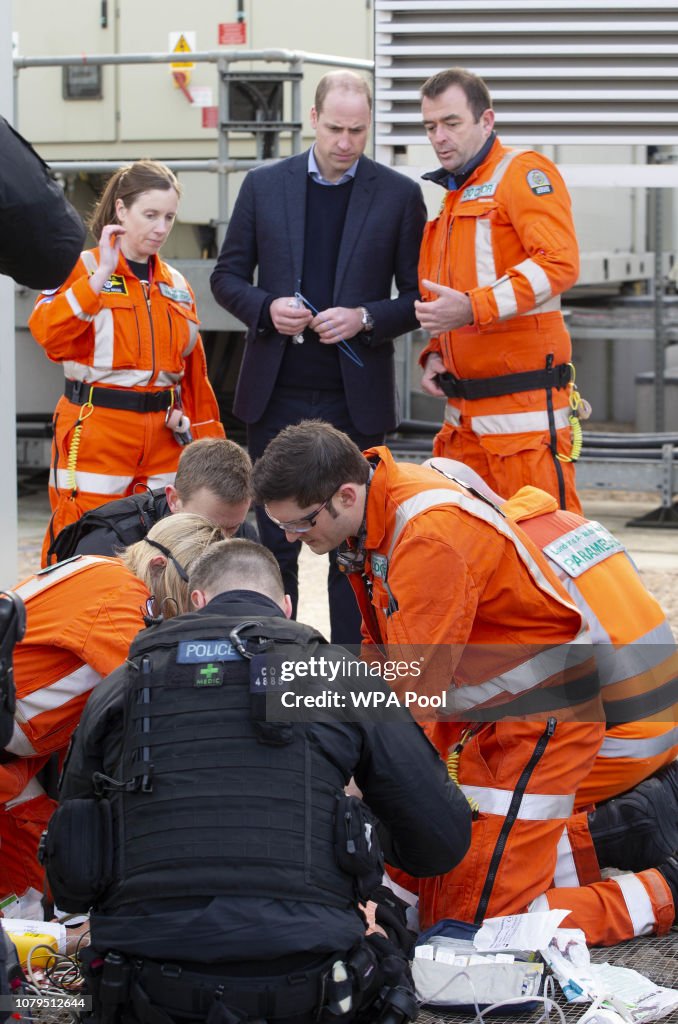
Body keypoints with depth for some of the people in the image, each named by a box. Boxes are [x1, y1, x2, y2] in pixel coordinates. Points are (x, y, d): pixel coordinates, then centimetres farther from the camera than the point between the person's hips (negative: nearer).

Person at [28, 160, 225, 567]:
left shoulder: (176, 285, 15)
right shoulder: (85, 268, 0)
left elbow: (194, 372, 17)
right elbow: (48, 333, -18)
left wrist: (208, 438, 10)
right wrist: (102, 275, -17)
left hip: (164, 437, 5)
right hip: (97, 431, -5)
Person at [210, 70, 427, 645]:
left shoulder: (399, 195, 1)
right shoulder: (264, 186, 5)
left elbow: (419, 296, 3)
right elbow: (228, 276, 10)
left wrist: (365, 319, -14)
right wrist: (266, 308, -9)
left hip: (356, 398, -1)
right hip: (277, 396, 1)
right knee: (274, 540, 7)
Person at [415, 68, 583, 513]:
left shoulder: (524, 172, -5)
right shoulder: (455, 196, 22)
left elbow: (560, 263, -21)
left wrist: (473, 308, -27)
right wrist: (436, 353, 12)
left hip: (525, 408, -9)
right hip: (465, 413, 9)